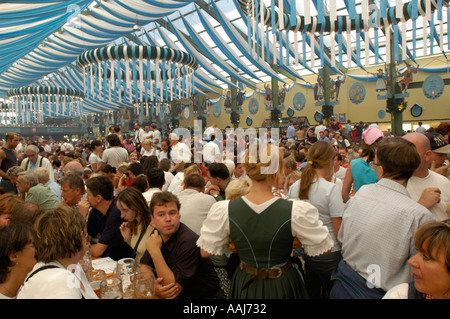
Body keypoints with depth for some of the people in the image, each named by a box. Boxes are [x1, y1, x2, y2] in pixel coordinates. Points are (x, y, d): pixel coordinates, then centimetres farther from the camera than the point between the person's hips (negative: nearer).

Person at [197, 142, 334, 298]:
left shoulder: (223, 210, -21)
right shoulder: (297, 211, -26)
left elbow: (205, 251, -8)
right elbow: (324, 247, -11)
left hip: (244, 286, 2)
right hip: (283, 286, -1)